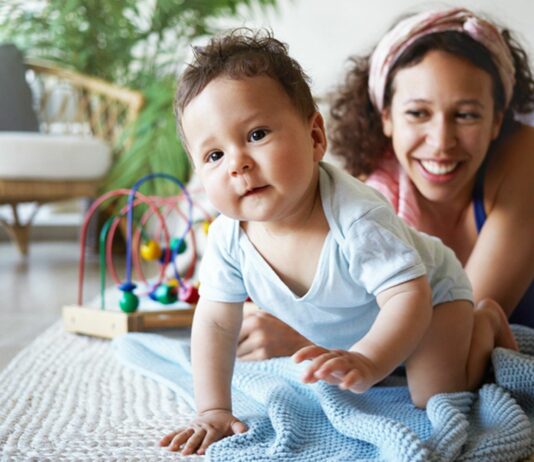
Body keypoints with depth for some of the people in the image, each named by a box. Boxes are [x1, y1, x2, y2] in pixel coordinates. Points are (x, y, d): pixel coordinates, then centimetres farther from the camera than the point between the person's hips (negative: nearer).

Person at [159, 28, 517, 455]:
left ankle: (485, 324, 10)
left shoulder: (356, 218, -43)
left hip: (429, 294, -6)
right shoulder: (228, 237, -26)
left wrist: (367, 362, -61)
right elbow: (215, 323, -15)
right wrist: (213, 411, -21)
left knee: (435, 395, -19)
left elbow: (408, 296, -43)